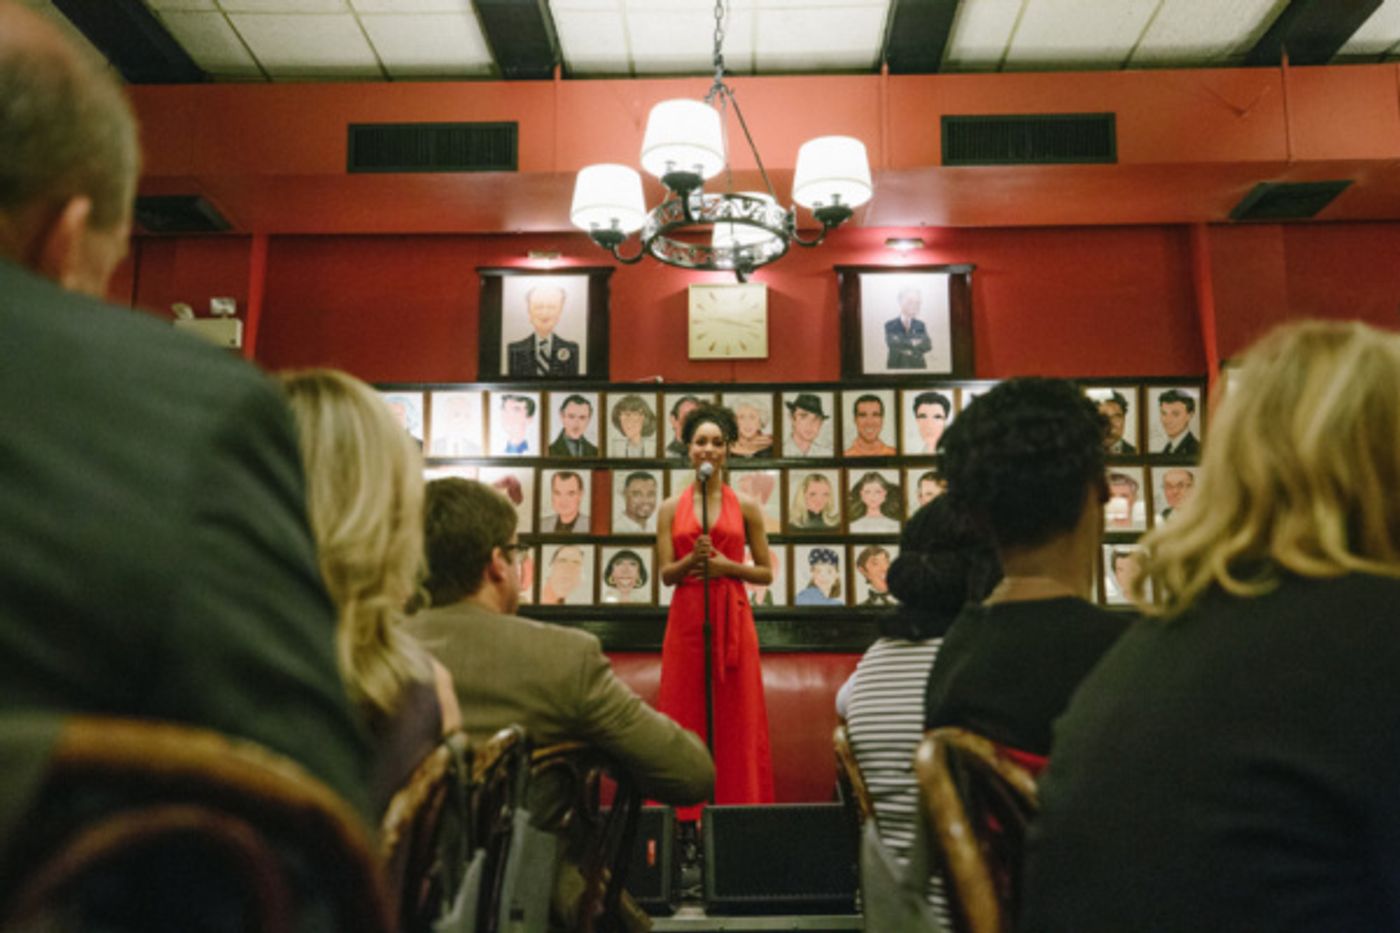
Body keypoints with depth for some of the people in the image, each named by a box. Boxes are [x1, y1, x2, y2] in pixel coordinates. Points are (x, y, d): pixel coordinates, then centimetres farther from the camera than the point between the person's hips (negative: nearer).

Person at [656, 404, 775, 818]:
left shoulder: (746, 507, 5)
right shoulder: (671, 507, 6)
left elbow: (766, 572, 6)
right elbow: (666, 574, 3)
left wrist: (727, 565, -10)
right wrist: (693, 558, -16)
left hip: (733, 618, 0)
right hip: (686, 618, 1)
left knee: (737, 717, 1)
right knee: (683, 714, 3)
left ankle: (738, 811, 12)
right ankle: (683, 815, 12)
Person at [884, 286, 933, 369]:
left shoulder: (920, 325, 6)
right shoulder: (890, 325, -1)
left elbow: (928, 345, -9)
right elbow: (892, 343, -19)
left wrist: (911, 351, -21)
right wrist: (912, 343, -15)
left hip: (918, 367, 2)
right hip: (896, 366, -2)